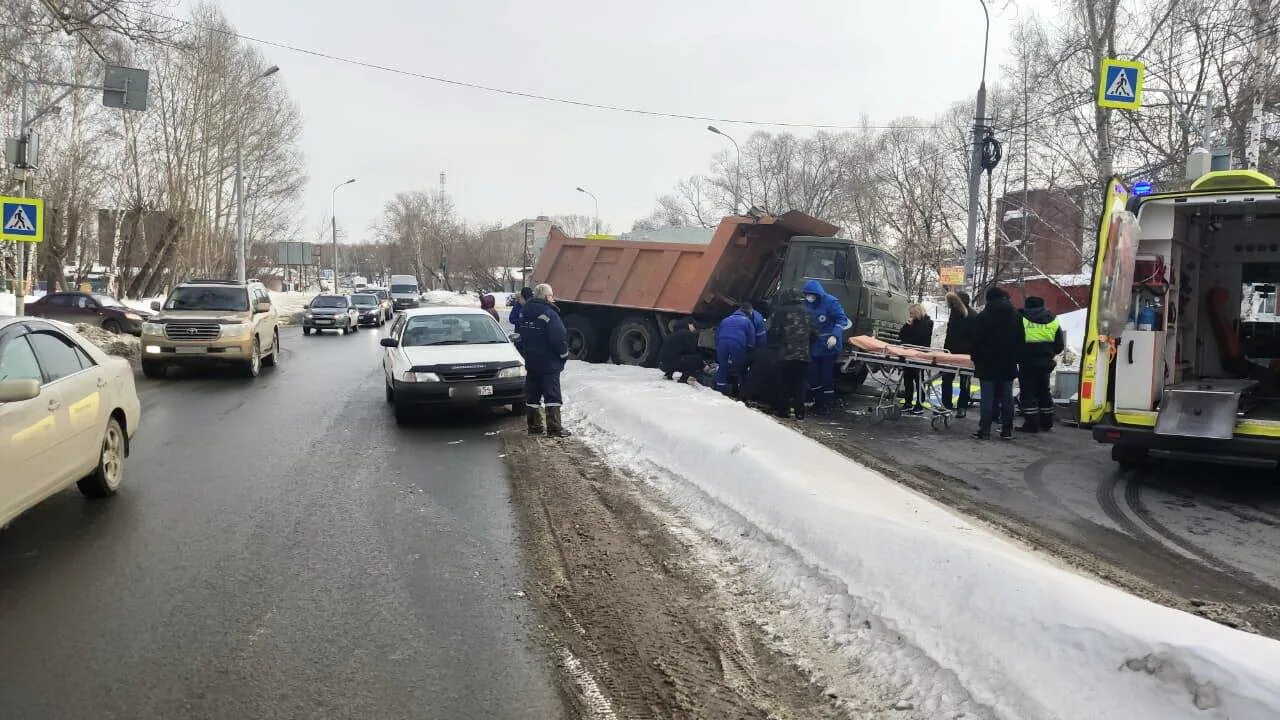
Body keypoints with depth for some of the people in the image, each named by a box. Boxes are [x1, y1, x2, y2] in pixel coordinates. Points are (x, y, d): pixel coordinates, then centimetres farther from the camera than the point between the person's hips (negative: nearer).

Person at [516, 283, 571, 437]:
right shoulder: (549, 314, -18)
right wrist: (564, 354, -5)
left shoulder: (525, 313, 8)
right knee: (552, 396, -3)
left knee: (532, 395, 12)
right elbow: (559, 338, -20)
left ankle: (534, 426, 16)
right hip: (549, 363, -7)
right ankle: (555, 428, -5)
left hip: (531, 362, 7)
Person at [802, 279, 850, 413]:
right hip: (814, 345, 6)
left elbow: (842, 319, -17)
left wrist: (834, 336, -29)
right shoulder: (807, 303, 2)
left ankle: (828, 403, 8)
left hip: (829, 345, -6)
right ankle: (817, 401, 20)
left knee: (826, 374, -3)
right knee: (813, 373, 8)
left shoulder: (830, 302, -16)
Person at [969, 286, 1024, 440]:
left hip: (988, 364, -4)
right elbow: (1020, 341, 11)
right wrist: (1016, 358, 15)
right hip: (1008, 364, 4)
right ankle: (1007, 430, 8)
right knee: (1007, 397, 6)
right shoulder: (1015, 316, 8)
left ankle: (985, 429, -4)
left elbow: (976, 341, -6)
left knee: (988, 397, -3)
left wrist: (976, 359, 3)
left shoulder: (982, 317, -6)